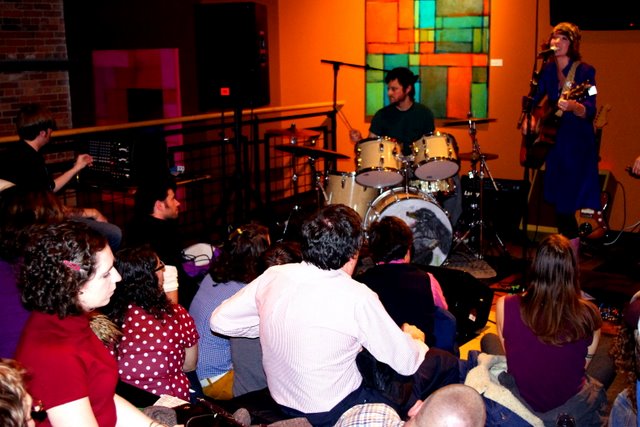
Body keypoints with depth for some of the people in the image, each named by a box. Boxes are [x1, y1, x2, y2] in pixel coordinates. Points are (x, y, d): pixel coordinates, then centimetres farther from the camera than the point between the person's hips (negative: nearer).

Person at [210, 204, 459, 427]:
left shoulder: (273, 276, -11)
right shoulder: (356, 298, -25)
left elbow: (219, 321, -1)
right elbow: (407, 363, -16)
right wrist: (414, 338, 7)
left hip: (283, 401, 6)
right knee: (444, 363, 8)